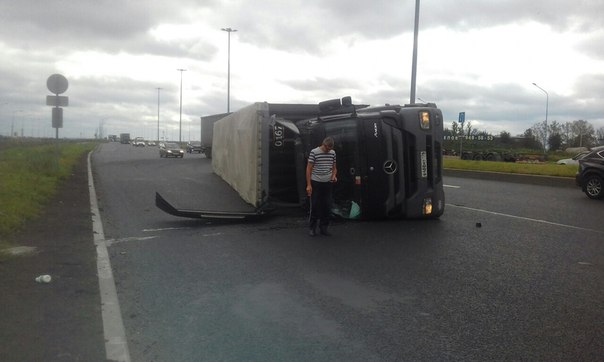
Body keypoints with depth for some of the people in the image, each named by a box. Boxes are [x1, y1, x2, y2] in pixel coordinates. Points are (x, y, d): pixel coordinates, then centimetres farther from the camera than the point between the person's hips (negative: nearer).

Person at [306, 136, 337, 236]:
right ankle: (312, 228, 15)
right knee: (314, 206, 2)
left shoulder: (333, 153, 7)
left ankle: (323, 227, 19)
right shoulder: (314, 152, -8)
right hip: (316, 183, -4)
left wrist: (334, 175, -3)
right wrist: (308, 185, -10)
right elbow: (309, 169, -6)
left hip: (328, 183, 4)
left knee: (327, 206, 6)